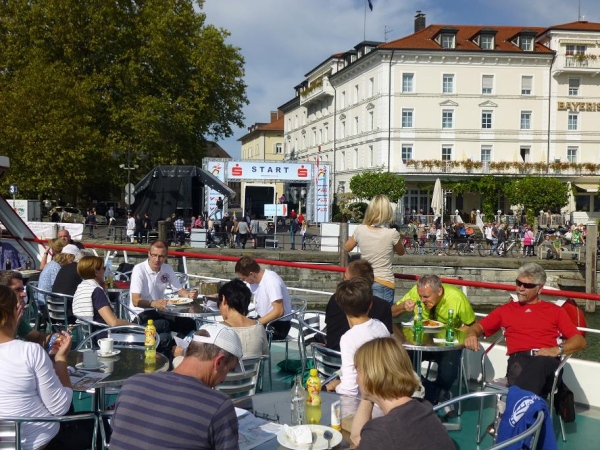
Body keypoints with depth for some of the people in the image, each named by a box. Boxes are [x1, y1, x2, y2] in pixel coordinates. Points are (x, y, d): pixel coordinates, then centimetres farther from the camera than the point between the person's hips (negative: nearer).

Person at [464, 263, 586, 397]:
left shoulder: (555, 310, 25)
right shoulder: (506, 309, 29)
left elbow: (580, 341, 17)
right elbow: (478, 327, 28)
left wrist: (558, 349, -4)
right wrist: (471, 334, 1)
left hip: (547, 361, -1)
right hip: (519, 359, 1)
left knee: (540, 363, -42)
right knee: (519, 370, -41)